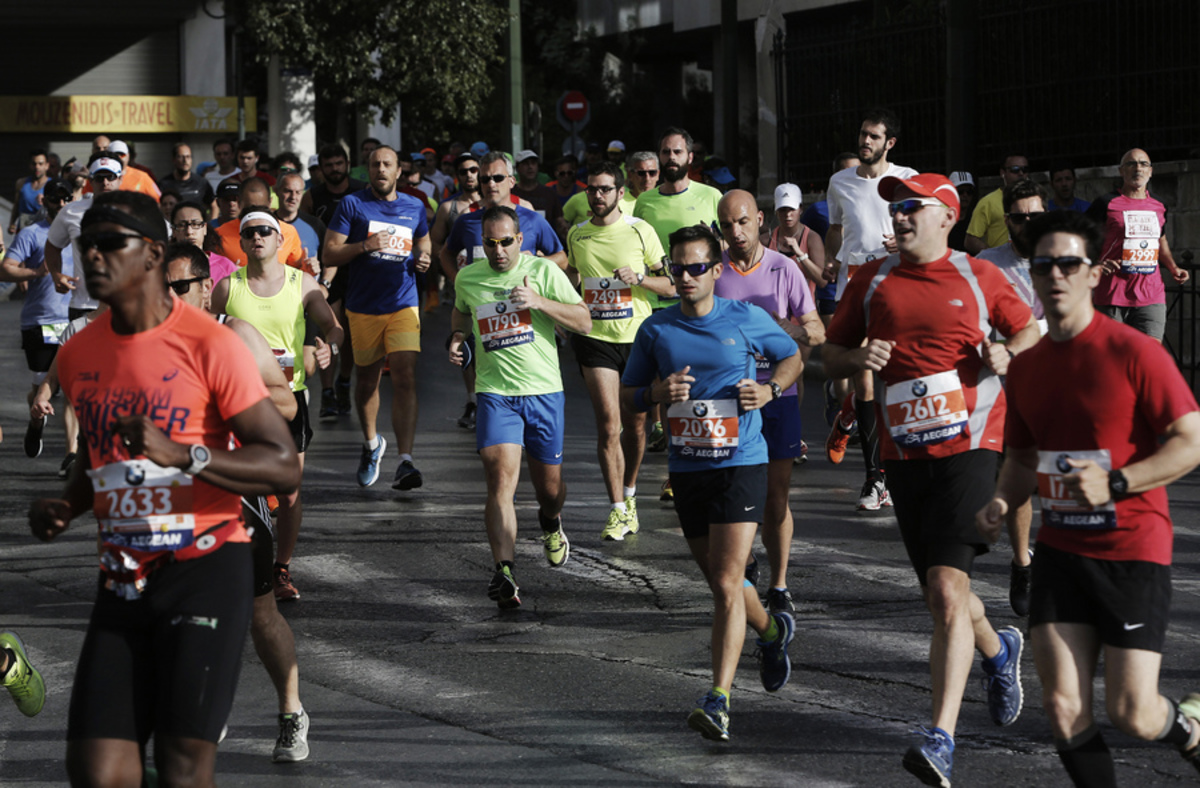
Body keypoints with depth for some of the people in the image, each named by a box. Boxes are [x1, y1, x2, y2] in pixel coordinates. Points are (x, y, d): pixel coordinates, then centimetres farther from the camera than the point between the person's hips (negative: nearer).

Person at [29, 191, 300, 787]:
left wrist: (183, 455, -24)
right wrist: (67, 506, 7)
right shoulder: (78, 355, 11)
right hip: (123, 577, 5)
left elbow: (284, 467, -11)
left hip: (205, 566, -5)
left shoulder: (210, 346, -9)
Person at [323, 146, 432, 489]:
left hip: (403, 305, 0)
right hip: (363, 308, 0)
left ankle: (405, 463, -20)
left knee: (405, 379, -14)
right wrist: (365, 246, -18)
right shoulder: (352, 204, 1)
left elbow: (424, 247, 25)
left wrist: (423, 261, 1)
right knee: (367, 380, 13)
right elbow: (329, 254, -3)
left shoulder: (414, 208, 10)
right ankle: (371, 443, 40)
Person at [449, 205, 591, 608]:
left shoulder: (544, 271, -3)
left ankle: (550, 523, 49)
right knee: (501, 480, -18)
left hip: (544, 391, 0)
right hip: (495, 393, 0)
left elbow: (584, 322, -5)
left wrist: (539, 301, -18)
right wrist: (457, 336, 7)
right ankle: (503, 572, -25)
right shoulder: (467, 278, 5)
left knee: (549, 486, 12)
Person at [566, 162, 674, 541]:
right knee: (609, 425, -11)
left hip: (637, 337, 0)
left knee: (635, 424, 10)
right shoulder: (576, 235, 6)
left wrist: (639, 278, -15)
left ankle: (629, 495, 32)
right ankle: (617, 510, -6)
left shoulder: (640, 231, -2)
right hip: (595, 339, 0)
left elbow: (670, 285, 1)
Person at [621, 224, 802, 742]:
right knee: (720, 583, 16)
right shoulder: (656, 329, 3)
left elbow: (791, 357, 13)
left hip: (740, 465, -4)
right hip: (686, 467, 4)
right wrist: (657, 393, -12)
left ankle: (719, 701, -17)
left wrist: (770, 390, -7)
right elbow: (626, 396, 10)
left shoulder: (747, 320, -3)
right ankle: (771, 631, 47)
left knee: (727, 584, -14)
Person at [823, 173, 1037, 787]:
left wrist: (1007, 354, -5)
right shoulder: (871, 281, 11)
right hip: (904, 454, 4)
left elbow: (1031, 331, 16)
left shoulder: (978, 277, 4)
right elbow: (831, 356, 16)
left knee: (947, 588, -18)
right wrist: (858, 358, -6)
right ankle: (998, 651, 47)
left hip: (968, 445, -4)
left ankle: (941, 738, -22)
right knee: (939, 594, 13)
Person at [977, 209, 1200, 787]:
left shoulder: (1134, 353, -11)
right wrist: (1003, 502, 0)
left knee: (1131, 715, -5)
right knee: (1063, 709, -4)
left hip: (1133, 550, -5)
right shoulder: (1025, 367, 8)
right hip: (1060, 550, 5)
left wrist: (1115, 484, -24)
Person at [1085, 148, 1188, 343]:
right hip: (1112, 296, -3)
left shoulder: (1159, 207, 14)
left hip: (1151, 297, 3)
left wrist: (1173, 268, 15)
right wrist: (1096, 264, -17)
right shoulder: (1107, 203, -2)